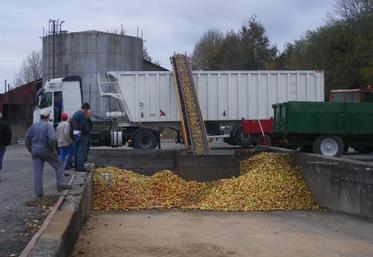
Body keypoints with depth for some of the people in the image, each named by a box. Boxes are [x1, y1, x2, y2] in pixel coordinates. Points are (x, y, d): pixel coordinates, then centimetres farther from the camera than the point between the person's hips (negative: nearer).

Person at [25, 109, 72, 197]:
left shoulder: (33, 126, 9)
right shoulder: (49, 126, -9)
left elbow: (27, 138, 8)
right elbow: (52, 138, -24)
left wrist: (30, 149, 14)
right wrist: (52, 148, -10)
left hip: (35, 151, 5)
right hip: (46, 150, -5)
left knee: (37, 172, 5)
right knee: (59, 165, 11)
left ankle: (38, 192, 4)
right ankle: (60, 185, 5)